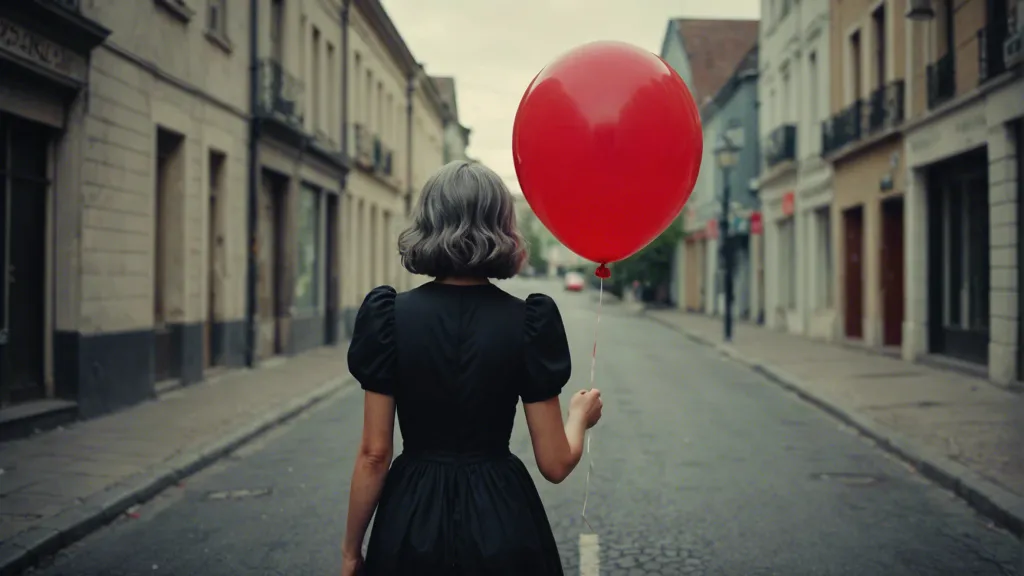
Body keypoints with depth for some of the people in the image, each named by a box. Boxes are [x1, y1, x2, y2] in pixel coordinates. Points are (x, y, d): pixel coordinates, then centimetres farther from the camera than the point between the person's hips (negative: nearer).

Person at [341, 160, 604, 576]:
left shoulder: (390, 316, -10)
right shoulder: (529, 321, -11)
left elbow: (374, 455, -7)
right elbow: (555, 464, -7)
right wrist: (580, 416, 13)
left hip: (412, 525, 0)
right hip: (502, 525, 0)